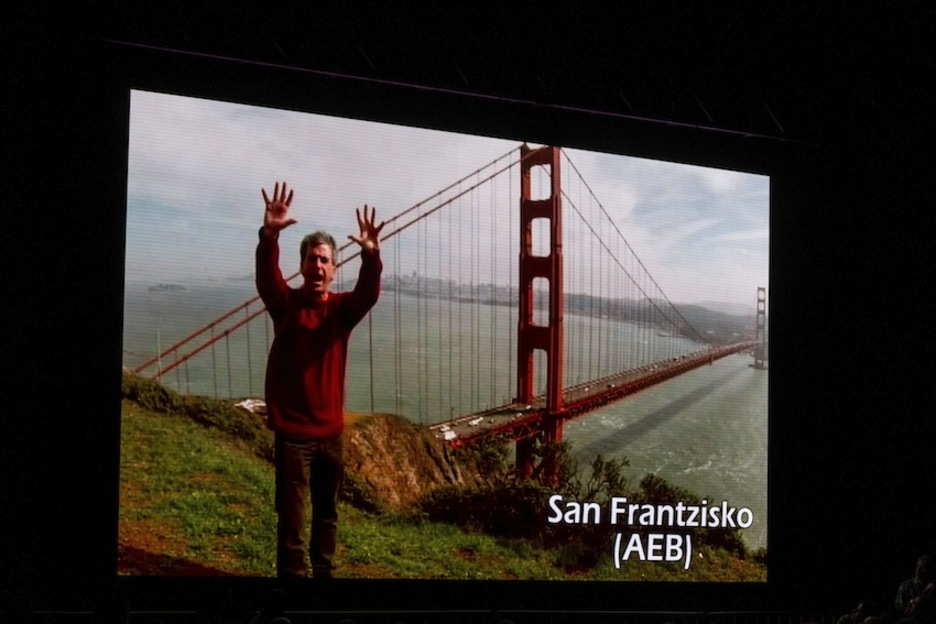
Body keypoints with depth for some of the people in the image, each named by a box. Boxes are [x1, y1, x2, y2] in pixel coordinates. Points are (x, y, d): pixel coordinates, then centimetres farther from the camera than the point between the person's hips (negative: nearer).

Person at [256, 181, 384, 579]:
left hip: (330, 429, 3)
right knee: (292, 517, -2)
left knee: (327, 512, 16)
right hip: (292, 430, -3)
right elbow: (266, 277, -25)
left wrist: (371, 254, -41)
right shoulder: (285, 304, -4)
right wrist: (270, 235, -45)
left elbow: (368, 293, -20)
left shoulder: (343, 308, 1)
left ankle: (324, 573, 31)